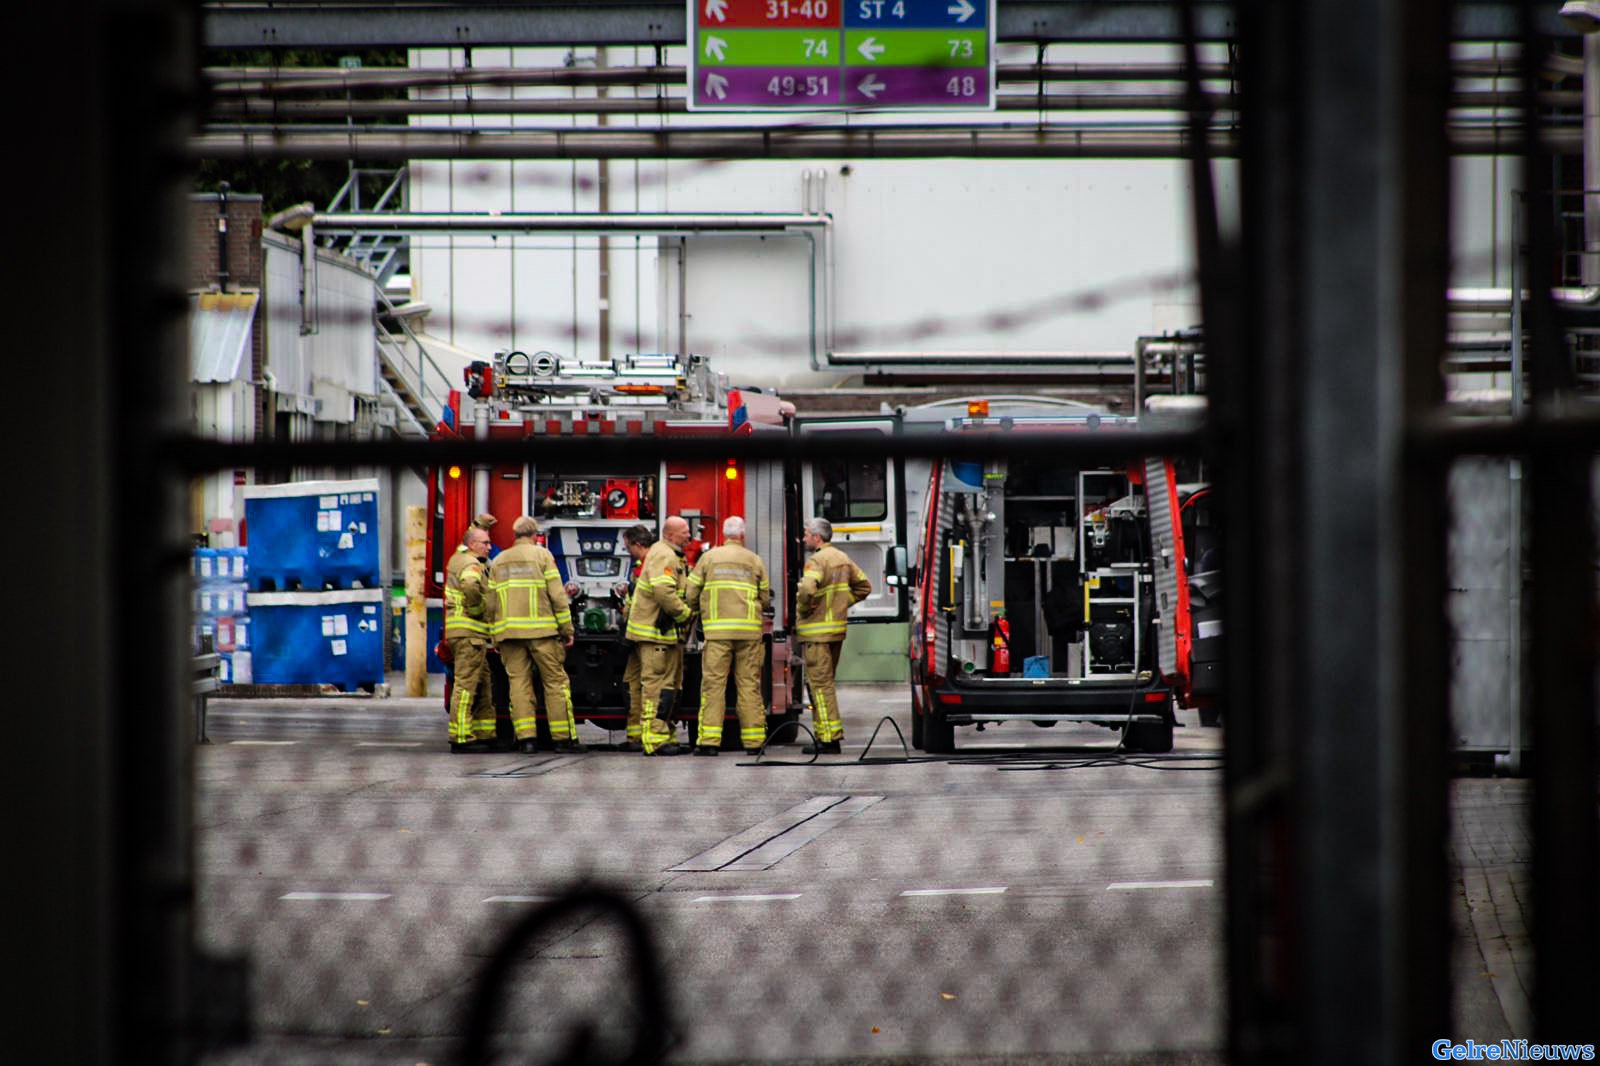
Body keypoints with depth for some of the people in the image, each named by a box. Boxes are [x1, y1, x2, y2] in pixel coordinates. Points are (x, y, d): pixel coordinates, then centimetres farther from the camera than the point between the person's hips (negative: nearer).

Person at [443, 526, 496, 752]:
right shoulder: (470, 564, -12)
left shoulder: (460, 557, 19)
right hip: (469, 631, -11)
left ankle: (484, 735, 15)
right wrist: (478, 608, -18)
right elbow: (470, 586, -33)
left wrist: (481, 523, 31)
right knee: (466, 684, -11)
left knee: (483, 685, 13)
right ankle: (461, 738, -14)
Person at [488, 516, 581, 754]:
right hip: (540, 629, -4)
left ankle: (525, 737, -3)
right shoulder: (542, 555, 2)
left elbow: (491, 603, 12)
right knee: (555, 681, 1)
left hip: (508, 632, 4)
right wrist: (567, 630, -1)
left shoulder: (498, 561, 14)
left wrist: (494, 636, 17)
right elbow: (557, 596, -5)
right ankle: (563, 737, 0)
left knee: (518, 682, 4)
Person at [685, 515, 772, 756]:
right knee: (749, 684, 4)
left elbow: (691, 595, 6)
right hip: (749, 630, 1)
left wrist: (699, 610, 26)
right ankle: (753, 740, 4)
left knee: (713, 683, -3)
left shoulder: (708, 558, 7)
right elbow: (765, 600, 11)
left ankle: (709, 739, -10)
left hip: (717, 629, -1)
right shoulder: (755, 561, 10)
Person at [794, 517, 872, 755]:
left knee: (820, 683, -6)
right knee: (825, 681, 16)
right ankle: (829, 737, 18)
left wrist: (803, 610, -13)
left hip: (817, 631, -9)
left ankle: (829, 739, -9)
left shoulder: (817, 561, -15)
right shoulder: (843, 559, 13)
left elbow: (807, 590, -31)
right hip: (838, 628, 9)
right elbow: (863, 586, 21)